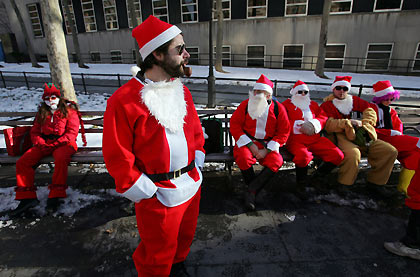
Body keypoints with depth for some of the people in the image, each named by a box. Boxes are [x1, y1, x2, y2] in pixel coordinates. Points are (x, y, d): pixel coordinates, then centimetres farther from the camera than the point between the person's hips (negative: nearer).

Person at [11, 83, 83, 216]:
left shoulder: (69, 111, 5)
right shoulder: (41, 113, 22)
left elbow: (72, 133, -5)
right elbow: (34, 132, 19)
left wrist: (55, 143, -15)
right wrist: (41, 143, -4)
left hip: (63, 143, -5)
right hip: (44, 144, 6)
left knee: (61, 160, -38)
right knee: (22, 162, -16)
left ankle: (55, 196, -32)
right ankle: (27, 197, -14)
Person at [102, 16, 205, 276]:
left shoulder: (182, 92, 4)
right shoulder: (123, 100, -19)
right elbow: (117, 155, -16)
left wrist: (197, 161, 7)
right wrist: (141, 190, -13)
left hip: (191, 183, 7)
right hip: (157, 193, -6)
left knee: (185, 235, 29)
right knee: (158, 254, 15)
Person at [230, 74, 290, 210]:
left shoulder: (278, 108, 0)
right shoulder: (245, 105, -1)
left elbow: (283, 132, 0)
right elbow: (234, 125, -4)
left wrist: (266, 150, -12)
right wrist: (250, 145, -14)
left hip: (268, 144, 2)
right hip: (247, 141, -1)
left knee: (277, 161, -26)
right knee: (244, 158, -32)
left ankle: (251, 191, -17)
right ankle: (254, 189, -6)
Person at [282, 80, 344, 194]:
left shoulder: (313, 104, 27)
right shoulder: (287, 104, 12)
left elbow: (323, 116, 17)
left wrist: (315, 123, -5)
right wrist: (299, 125, -11)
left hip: (314, 139, 5)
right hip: (295, 139, -5)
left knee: (338, 155, -12)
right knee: (304, 156, -38)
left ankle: (317, 177, 9)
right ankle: (301, 181, -8)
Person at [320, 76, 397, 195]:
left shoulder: (354, 100, 23)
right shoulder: (327, 105, 6)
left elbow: (370, 111, 18)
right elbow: (328, 124, -9)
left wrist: (363, 125, 0)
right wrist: (349, 122, -13)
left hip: (362, 136, 6)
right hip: (340, 136, -6)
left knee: (391, 151, -7)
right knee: (353, 153, -38)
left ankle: (375, 183, 6)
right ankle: (343, 184, -15)